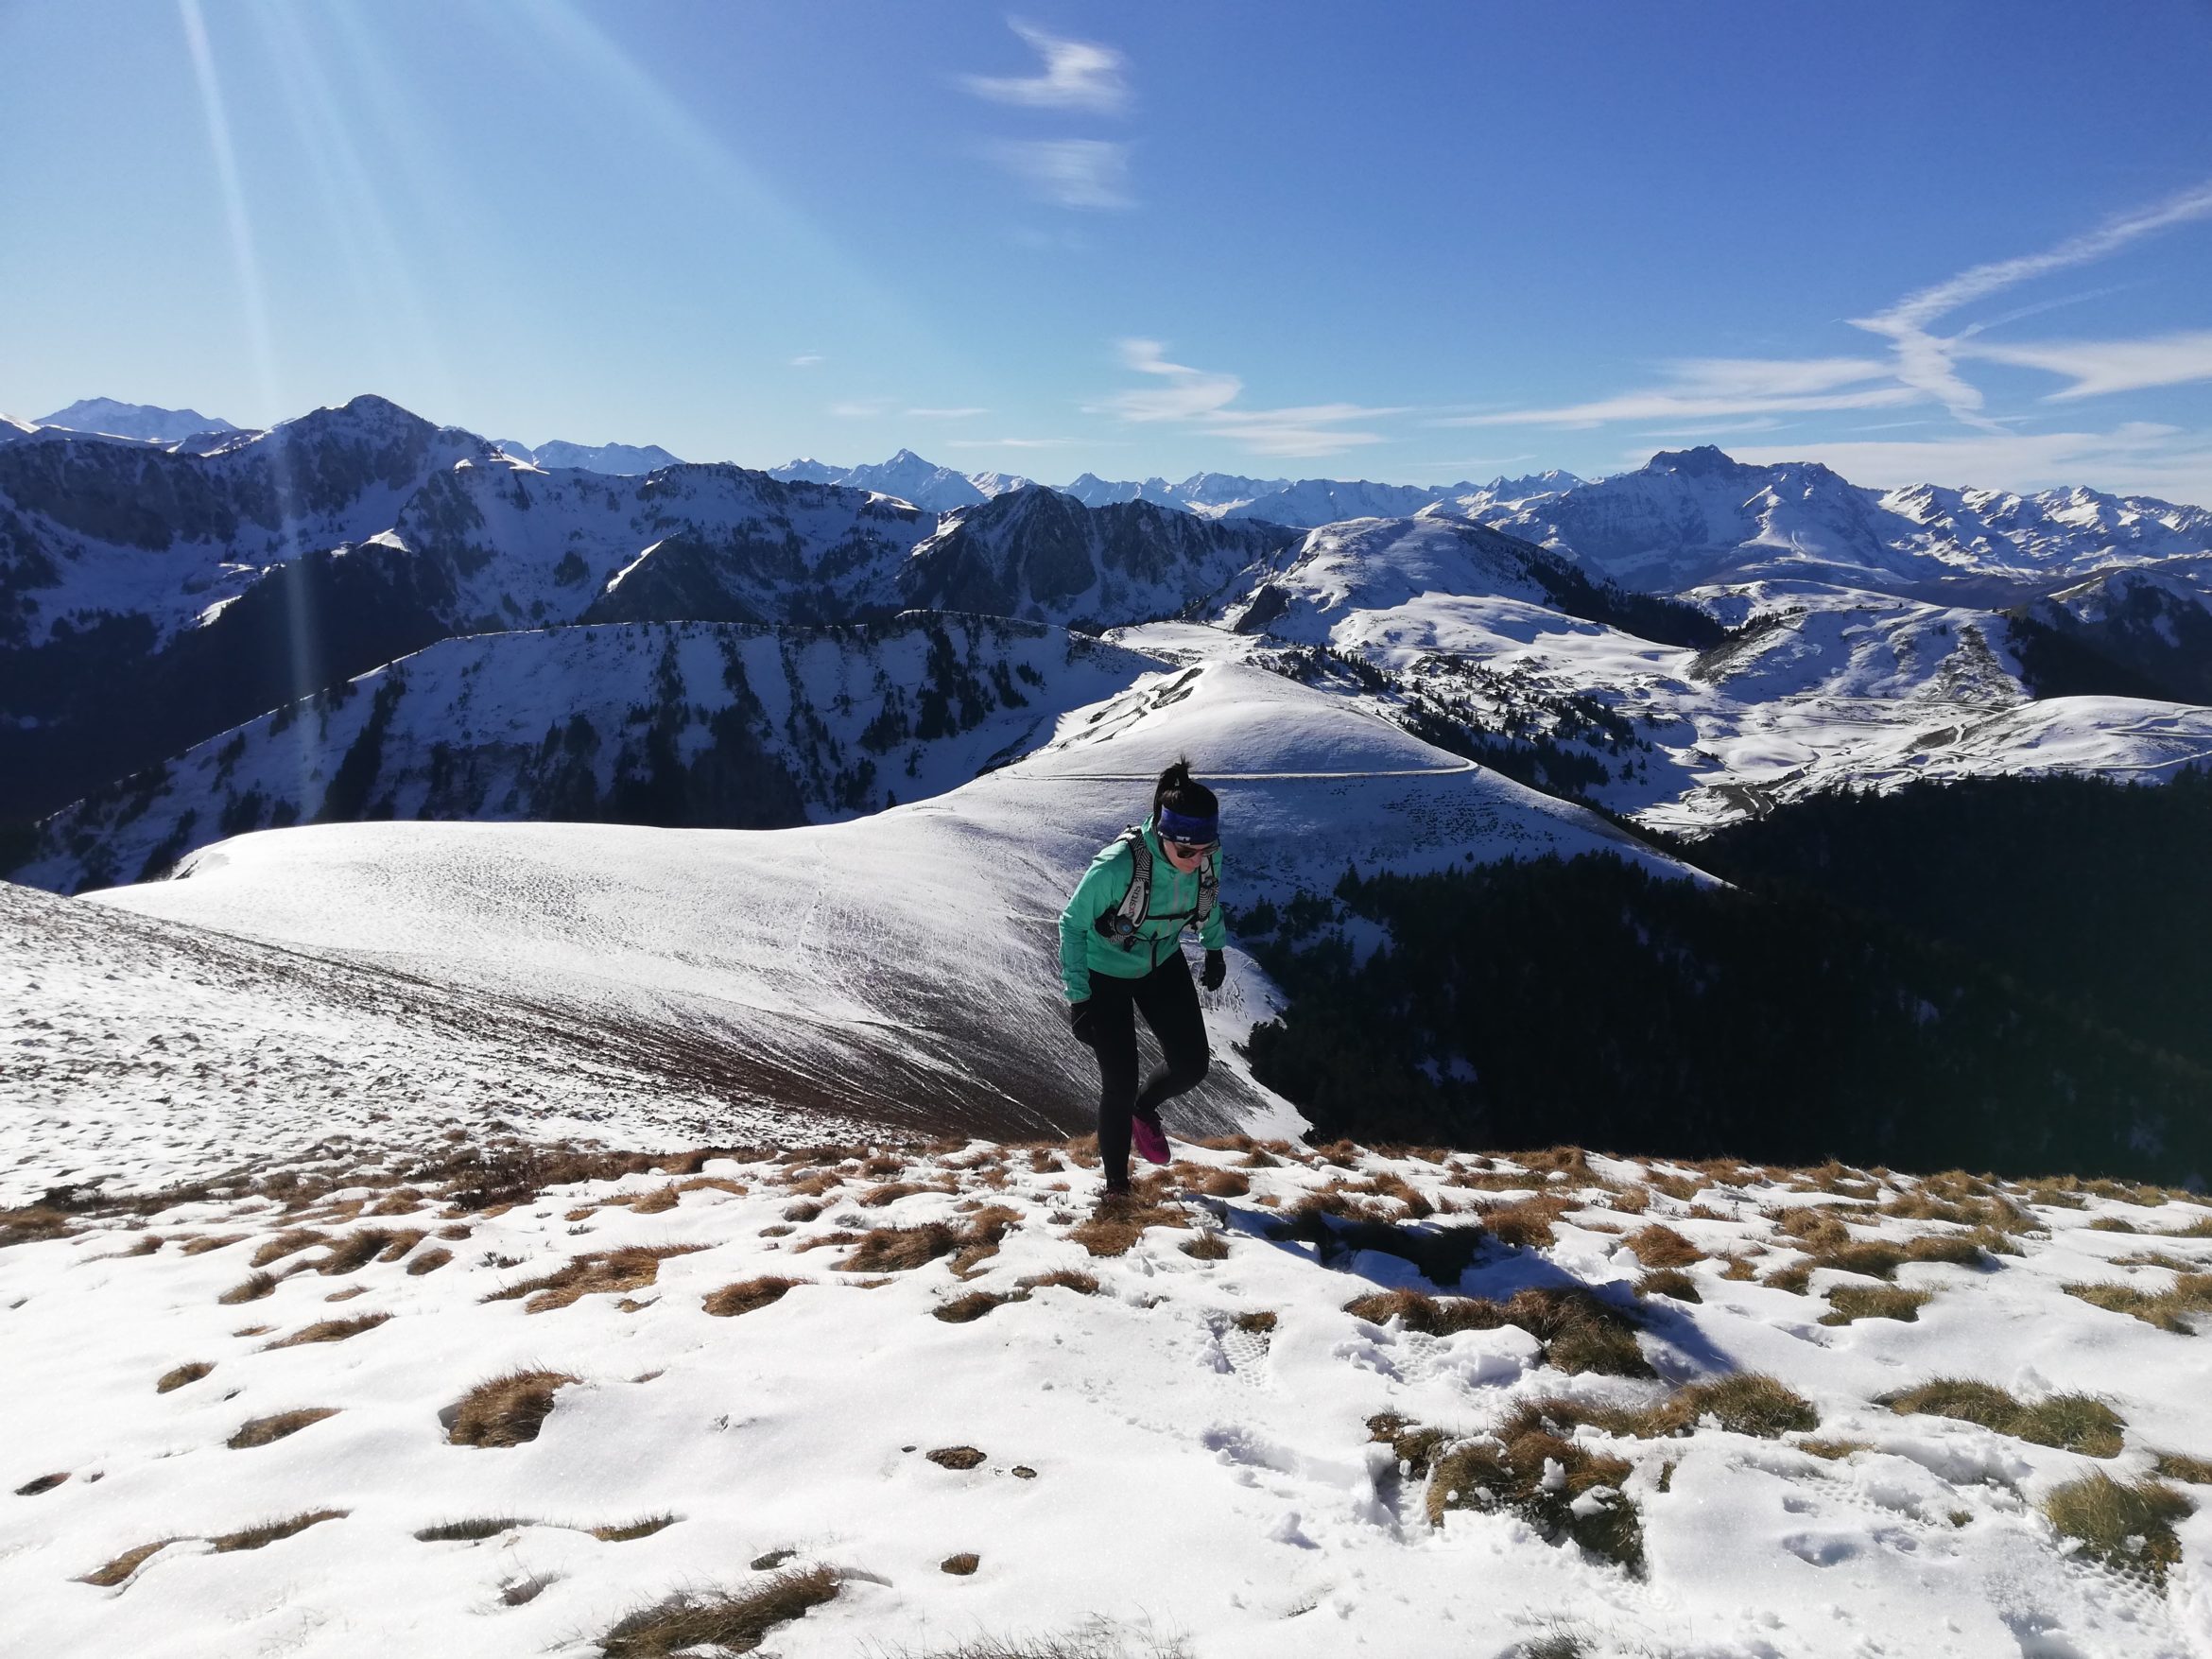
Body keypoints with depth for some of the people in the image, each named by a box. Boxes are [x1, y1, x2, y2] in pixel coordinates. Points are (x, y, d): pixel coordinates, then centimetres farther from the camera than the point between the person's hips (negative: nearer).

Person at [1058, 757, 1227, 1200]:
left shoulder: (1208, 857, -23)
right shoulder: (1118, 865, -38)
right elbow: (1073, 924, -22)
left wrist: (1214, 949, 14)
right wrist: (1078, 997, -20)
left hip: (1163, 964, 5)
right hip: (1105, 972, -5)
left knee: (1191, 1066, 1)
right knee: (1120, 1084, -4)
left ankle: (1145, 1108, 35)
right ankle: (1116, 1185, 18)